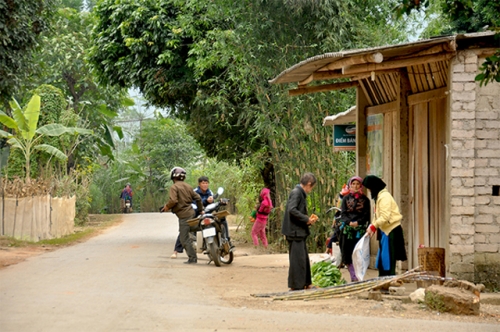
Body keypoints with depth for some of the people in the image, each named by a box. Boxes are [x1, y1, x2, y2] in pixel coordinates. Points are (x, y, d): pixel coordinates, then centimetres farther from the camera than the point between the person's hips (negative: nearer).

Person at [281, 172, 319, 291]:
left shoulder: (300, 193, 17)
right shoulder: (296, 192, -13)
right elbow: (292, 210, -25)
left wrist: (308, 220, 8)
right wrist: (306, 219, -18)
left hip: (300, 232, 10)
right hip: (295, 232, -10)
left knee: (304, 259, 17)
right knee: (298, 259, -7)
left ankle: (306, 283, 26)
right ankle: (295, 286, -2)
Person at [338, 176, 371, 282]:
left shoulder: (365, 200, 9)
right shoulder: (346, 198, 12)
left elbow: (366, 215, 2)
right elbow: (343, 214, 4)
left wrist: (358, 222, -15)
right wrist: (349, 222, -15)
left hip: (360, 229, -1)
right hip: (347, 229, 1)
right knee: (348, 253, -4)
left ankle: (357, 276, -2)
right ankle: (353, 276, 0)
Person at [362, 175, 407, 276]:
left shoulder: (384, 197, -15)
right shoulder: (379, 196, 15)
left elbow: (385, 217, -23)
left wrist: (373, 226, -20)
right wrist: (372, 227, 6)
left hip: (391, 231, -10)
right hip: (385, 231, 10)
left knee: (388, 260, -8)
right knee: (381, 260, 12)